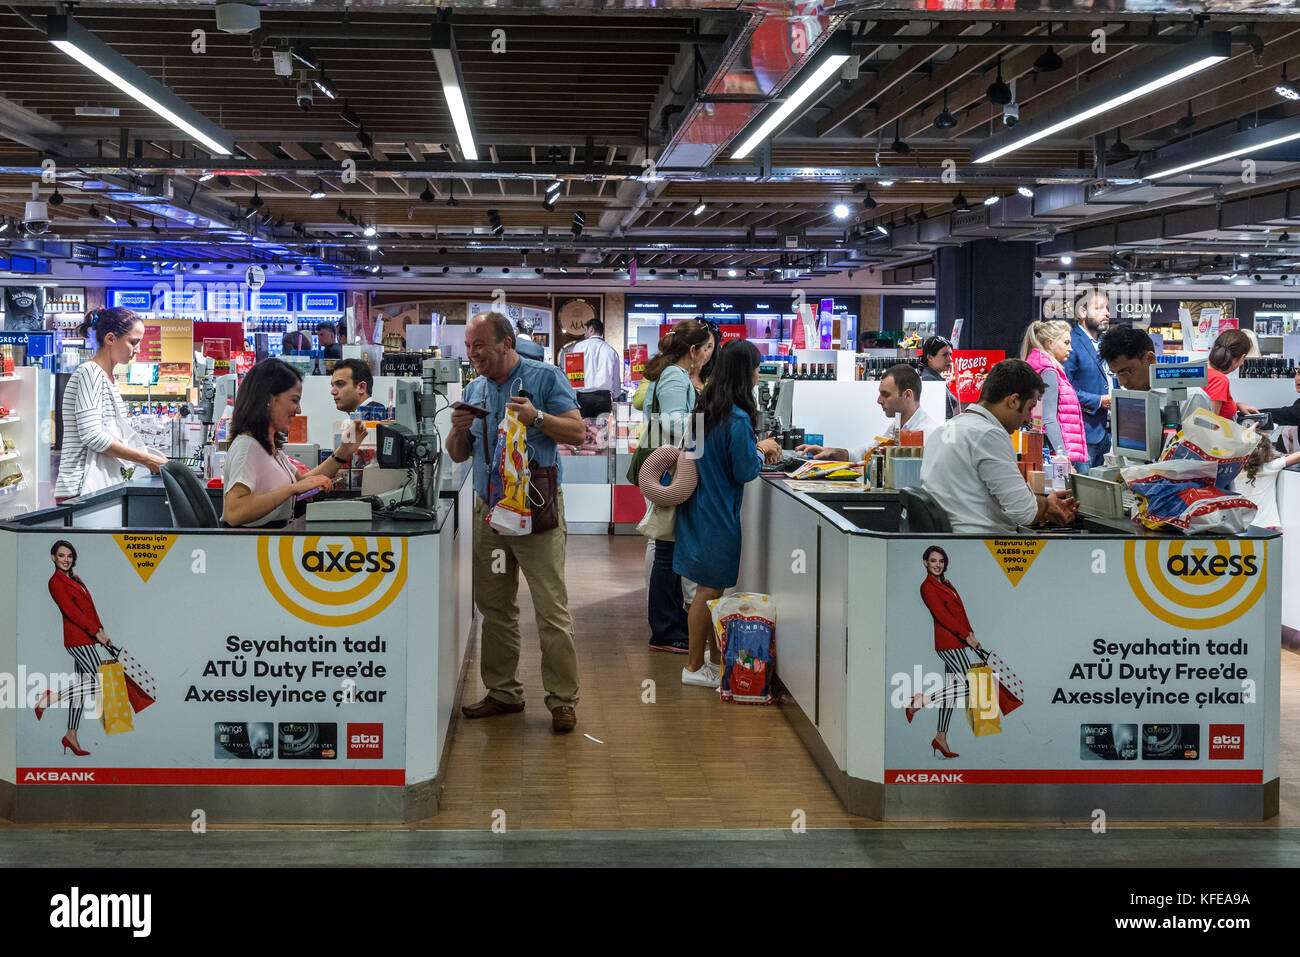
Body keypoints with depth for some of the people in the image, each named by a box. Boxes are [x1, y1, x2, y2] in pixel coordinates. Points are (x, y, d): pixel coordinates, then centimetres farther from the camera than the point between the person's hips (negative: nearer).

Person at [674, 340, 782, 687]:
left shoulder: (706, 407, 6)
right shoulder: (737, 418, -21)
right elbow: (745, 471, -16)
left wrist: (756, 447, 12)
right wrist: (761, 451, 2)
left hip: (699, 509, 9)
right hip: (718, 514, -9)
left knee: (711, 587, 17)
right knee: (710, 589, 0)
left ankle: (715, 658, 27)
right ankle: (694, 667, 8)